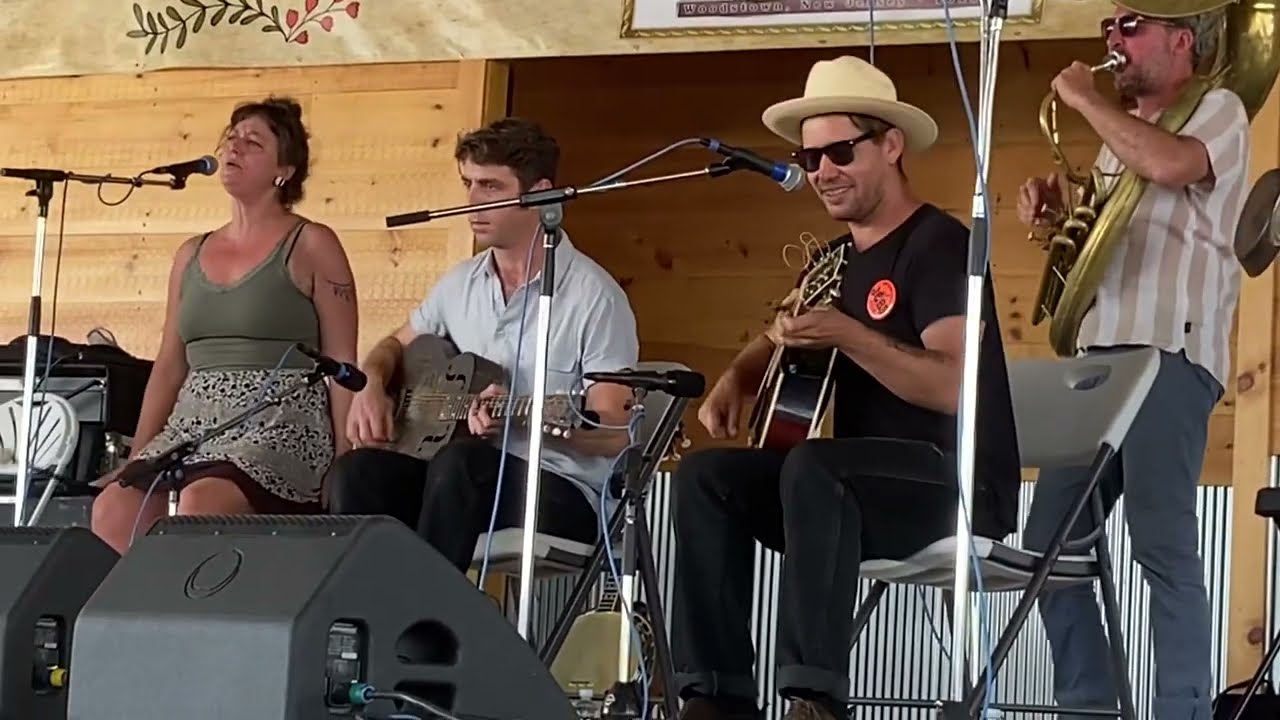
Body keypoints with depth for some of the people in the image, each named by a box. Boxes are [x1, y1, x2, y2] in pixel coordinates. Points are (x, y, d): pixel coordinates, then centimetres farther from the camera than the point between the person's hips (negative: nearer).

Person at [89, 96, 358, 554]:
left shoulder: (310, 246, 2)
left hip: (282, 422, -5)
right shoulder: (192, 255, 19)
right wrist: (137, 459, 13)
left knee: (201, 505, -36)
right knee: (113, 507, -25)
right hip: (196, 423, 6)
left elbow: (341, 362, -2)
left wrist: (344, 465, -9)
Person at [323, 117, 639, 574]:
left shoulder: (592, 295, -10)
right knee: (357, 473, -21)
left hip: (560, 490, -6)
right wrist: (371, 385, 5)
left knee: (458, 463, -35)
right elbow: (396, 345, 28)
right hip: (470, 480, 6)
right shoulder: (462, 283, 11)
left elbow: (614, 433, -13)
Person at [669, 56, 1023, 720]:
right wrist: (736, 379, 9)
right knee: (705, 476, -6)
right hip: (861, 489, 9)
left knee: (813, 468, -35)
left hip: (960, 484, -9)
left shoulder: (938, 244, -11)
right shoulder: (835, 259, 15)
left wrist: (848, 334, -31)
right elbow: (779, 342, 32)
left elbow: (954, 386, -23)